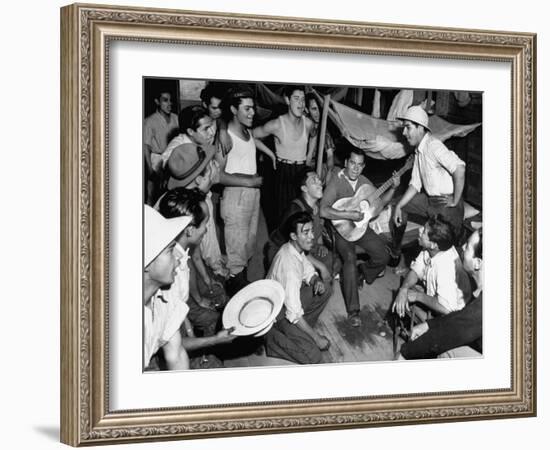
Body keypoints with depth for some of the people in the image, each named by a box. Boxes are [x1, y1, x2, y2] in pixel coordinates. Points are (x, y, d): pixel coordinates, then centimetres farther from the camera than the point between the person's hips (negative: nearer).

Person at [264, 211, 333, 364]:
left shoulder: (294, 248, -8)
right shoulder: (290, 265, -35)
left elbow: (308, 271, 13)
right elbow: (293, 313, -33)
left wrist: (316, 281, -12)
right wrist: (317, 338, -25)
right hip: (278, 313, -9)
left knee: (325, 290, 4)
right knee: (313, 356, -19)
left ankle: (300, 330, 9)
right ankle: (270, 337, -2)